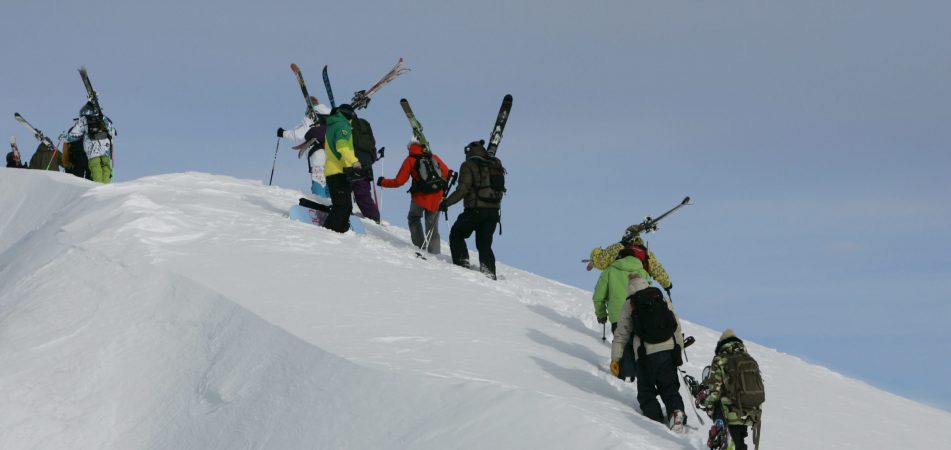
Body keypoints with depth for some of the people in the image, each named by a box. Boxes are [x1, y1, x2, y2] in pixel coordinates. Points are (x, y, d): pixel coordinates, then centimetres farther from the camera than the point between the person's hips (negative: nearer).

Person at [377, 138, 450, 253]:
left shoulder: (410, 160, 3)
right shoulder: (434, 157, 10)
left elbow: (399, 181, 0)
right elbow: (447, 173, 10)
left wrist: (382, 182, 15)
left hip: (420, 197, -2)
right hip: (436, 199, 2)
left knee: (413, 219, 25)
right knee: (432, 227, 12)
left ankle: (420, 246, 15)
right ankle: (434, 252, 4)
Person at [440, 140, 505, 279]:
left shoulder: (469, 165, -7)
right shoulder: (496, 164, 10)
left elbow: (463, 190, -14)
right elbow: (500, 188, 15)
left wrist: (446, 203, -7)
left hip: (475, 210, -5)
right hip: (494, 211, 5)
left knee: (456, 235, 14)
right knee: (484, 244, 14)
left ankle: (462, 262, 1)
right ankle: (489, 272, -1)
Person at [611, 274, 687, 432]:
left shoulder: (630, 305, 3)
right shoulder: (663, 299, 10)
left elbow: (621, 334, 4)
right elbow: (677, 326, 12)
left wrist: (615, 358, 10)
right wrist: (679, 351, 21)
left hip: (646, 355, -2)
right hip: (669, 350, 2)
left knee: (646, 392, 9)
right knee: (670, 388, 10)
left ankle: (656, 418, -13)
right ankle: (676, 411, -17)